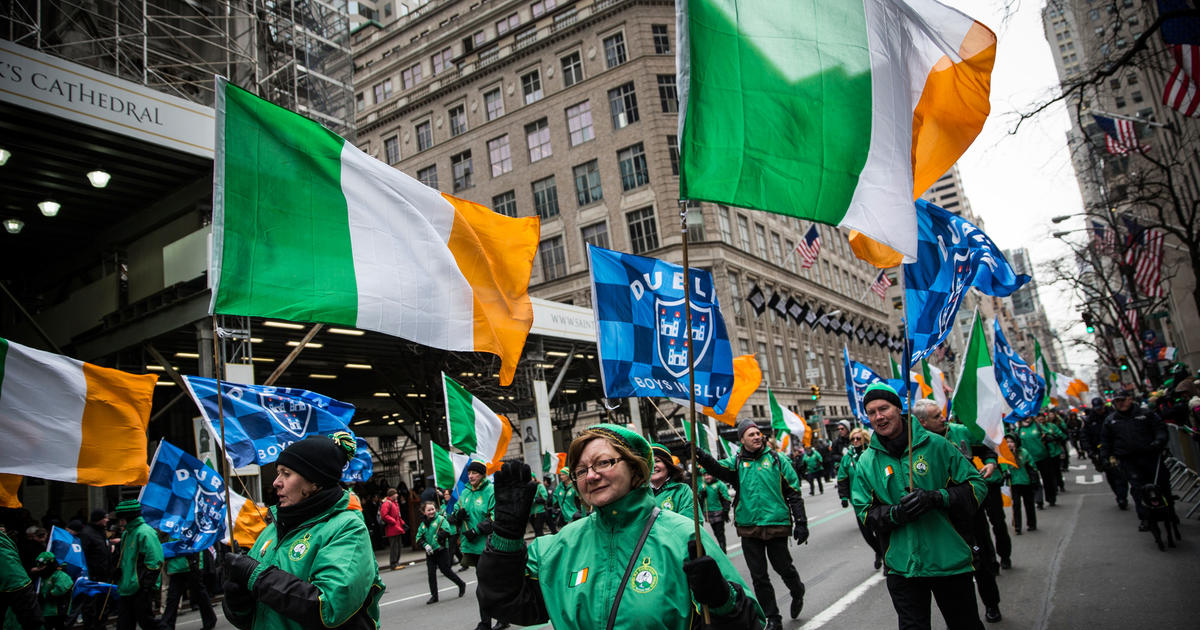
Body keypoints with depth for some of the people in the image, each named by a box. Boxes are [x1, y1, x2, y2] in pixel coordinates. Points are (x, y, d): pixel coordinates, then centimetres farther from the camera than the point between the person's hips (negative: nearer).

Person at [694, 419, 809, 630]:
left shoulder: (776, 459, -1)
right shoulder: (736, 462, 3)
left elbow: (794, 492, 2)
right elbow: (718, 468, -19)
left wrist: (801, 523, -3)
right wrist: (700, 455, -39)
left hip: (776, 524, -2)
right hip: (748, 528, 2)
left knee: (783, 567, 12)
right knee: (759, 576, 9)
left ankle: (797, 593, 45)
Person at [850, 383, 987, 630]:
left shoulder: (935, 445, -4)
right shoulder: (866, 462, 1)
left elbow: (976, 485, -2)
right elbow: (864, 511, 3)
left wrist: (937, 498, -19)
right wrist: (895, 514, -18)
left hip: (950, 559, 0)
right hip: (901, 565, 1)